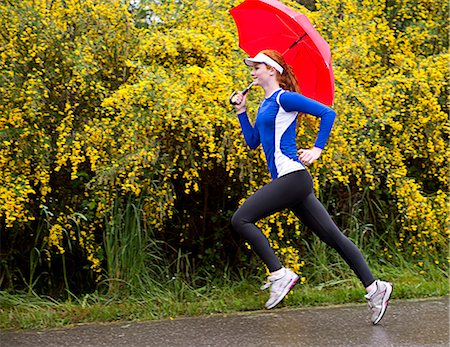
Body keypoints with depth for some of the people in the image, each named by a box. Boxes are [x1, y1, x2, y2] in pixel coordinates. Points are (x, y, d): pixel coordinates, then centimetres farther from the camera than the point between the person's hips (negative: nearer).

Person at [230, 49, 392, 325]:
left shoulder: (284, 98, -7)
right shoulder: (265, 105, 20)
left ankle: (280, 274, -12)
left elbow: (328, 113, -11)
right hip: (288, 181, 10)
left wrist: (317, 150, -15)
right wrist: (241, 111, 18)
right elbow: (252, 142, 25)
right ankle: (375, 287, 5)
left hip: (292, 176, -10)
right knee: (333, 236, 6)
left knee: (241, 219, -12)